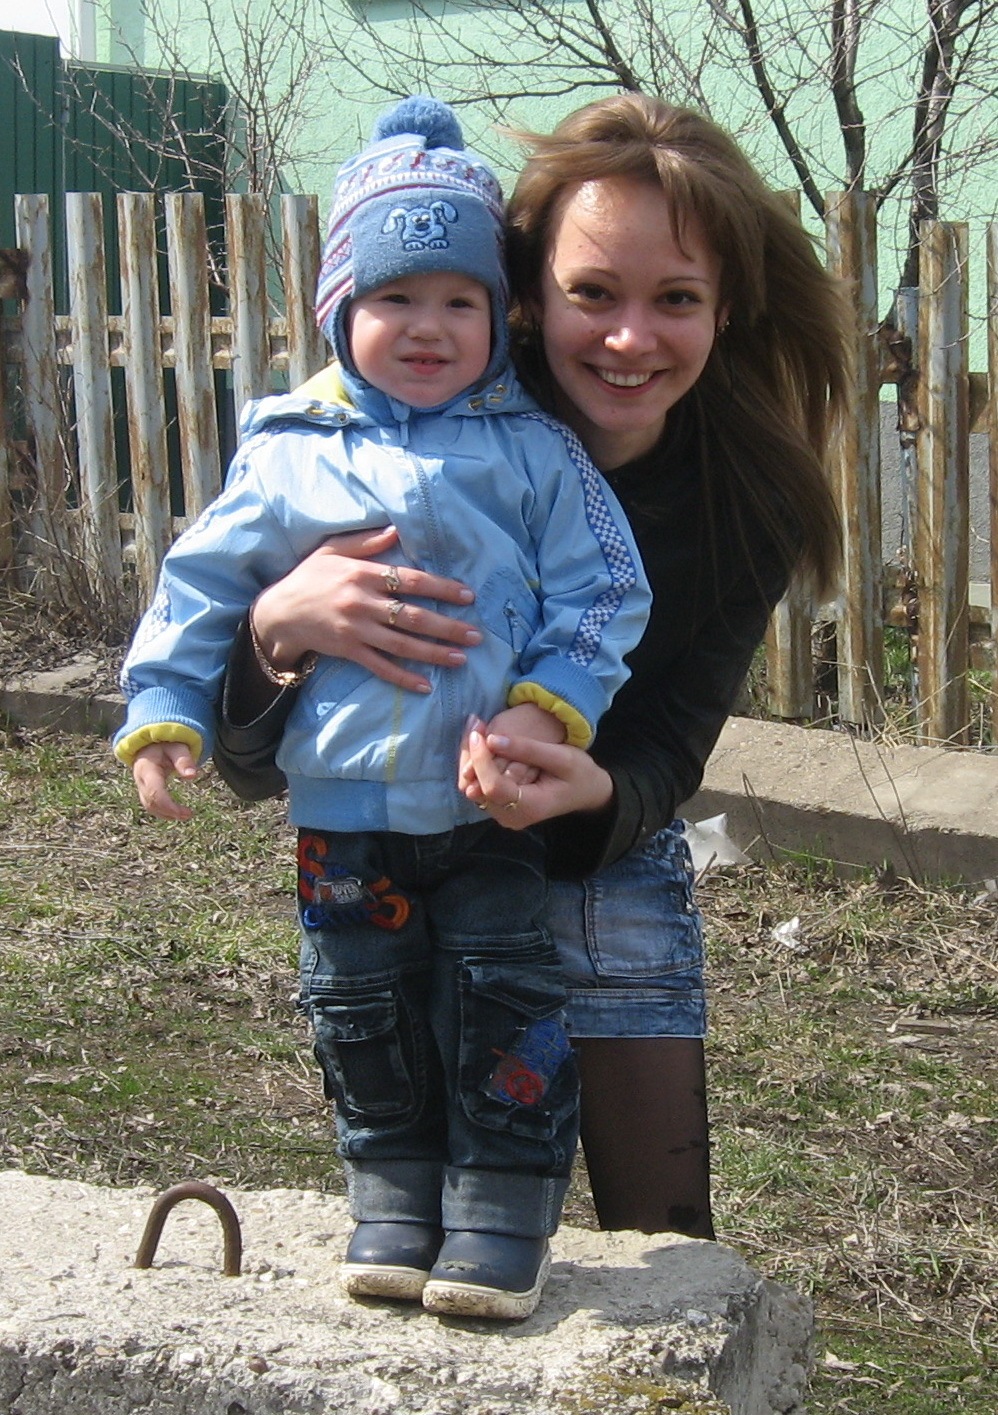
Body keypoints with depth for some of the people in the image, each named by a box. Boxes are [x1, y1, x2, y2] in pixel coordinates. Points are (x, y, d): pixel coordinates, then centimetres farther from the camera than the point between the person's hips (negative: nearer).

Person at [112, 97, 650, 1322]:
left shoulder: (533, 450, -3)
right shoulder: (287, 456, 1)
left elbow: (601, 590, -4)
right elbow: (204, 584, 7)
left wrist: (549, 706, -17)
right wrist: (163, 712, -1)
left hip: (495, 798, -2)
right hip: (345, 806, 2)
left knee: (503, 1004, 2)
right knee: (364, 1011, 12)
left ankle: (502, 1215, 17)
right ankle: (396, 1201, 29)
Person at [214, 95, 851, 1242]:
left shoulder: (750, 504, -16)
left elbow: (664, 769, -14)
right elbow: (249, 768, -22)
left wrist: (589, 790, -38)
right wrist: (277, 626, -45)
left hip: (612, 880, 2)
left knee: (665, 1245, 7)